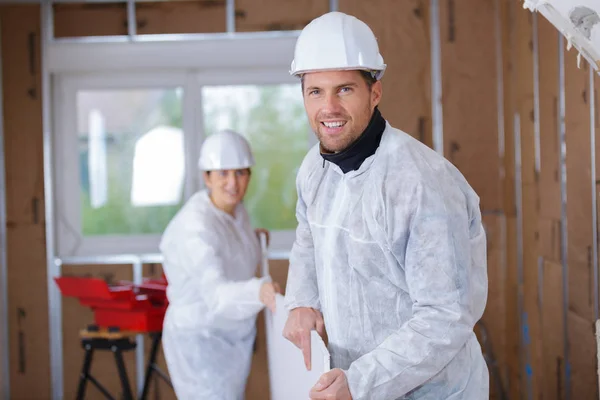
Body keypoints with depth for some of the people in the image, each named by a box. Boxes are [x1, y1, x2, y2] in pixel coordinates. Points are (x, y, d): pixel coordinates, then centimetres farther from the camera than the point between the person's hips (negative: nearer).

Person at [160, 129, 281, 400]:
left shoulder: (236, 210, 1)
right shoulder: (196, 226, -27)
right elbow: (215, 292, -41)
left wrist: (256, 244, 5)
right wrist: (259, 291, -57)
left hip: (233, 336, 9)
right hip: (200, 339, -9)